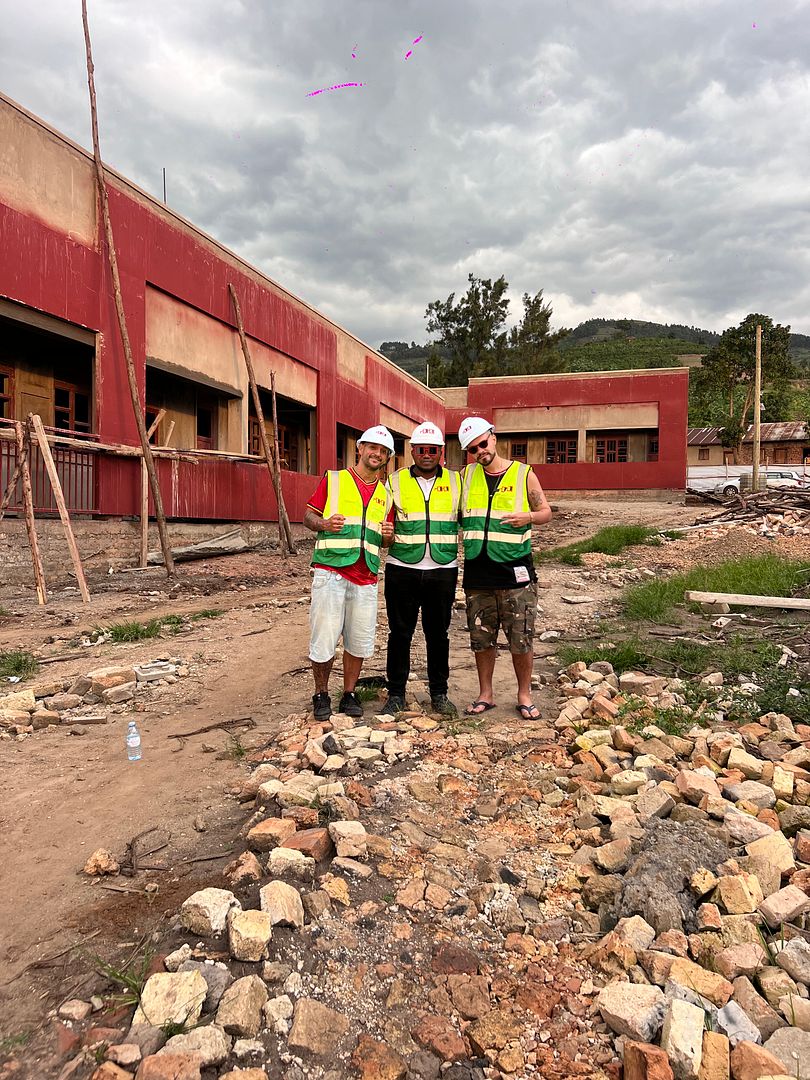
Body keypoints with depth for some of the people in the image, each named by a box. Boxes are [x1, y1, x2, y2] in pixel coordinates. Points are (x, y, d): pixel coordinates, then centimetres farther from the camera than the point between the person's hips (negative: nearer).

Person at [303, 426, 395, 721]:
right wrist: (324, 524, -14)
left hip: (366, 576, 4)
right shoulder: (333, 480, 6)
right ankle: (321, 695, 17)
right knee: (324, 638, -2)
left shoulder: (386, 494, 18)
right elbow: (309, 516, 7)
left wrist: (389, 534, 0)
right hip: (330, 570, -3)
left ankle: (349, 694, 23)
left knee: (359, 641, 6)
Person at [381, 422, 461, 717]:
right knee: (400, 633, 6)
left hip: (443, 571, 1)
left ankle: (439, 693, 23)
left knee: (438, 634, 10)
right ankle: (396, 693, 18)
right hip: (402, 570, -1)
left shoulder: (456, 482, 7)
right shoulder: (395, 481, 5)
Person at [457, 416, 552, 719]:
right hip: (477, 571, 3)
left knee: (521, 640, 3)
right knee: (481, 639, 11)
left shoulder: (523, 474, 1)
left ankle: (524, 695, 21)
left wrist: (529, 517, -14)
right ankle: (485, 694, 27)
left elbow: (546, 511, 6)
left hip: (515, 571, -2)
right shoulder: (465, 476, 8)